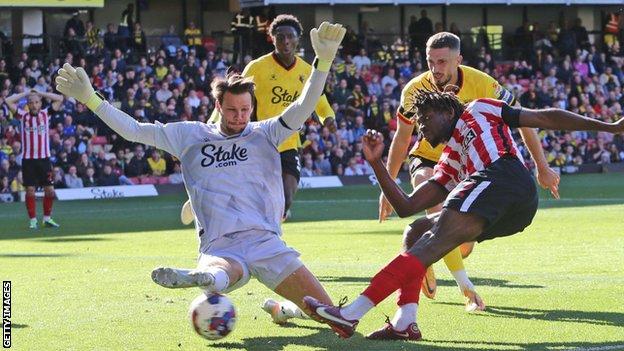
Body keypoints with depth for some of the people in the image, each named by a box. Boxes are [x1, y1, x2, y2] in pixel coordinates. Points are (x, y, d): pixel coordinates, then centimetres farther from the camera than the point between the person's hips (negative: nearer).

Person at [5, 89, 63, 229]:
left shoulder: (45, 114, 6)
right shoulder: (23, 116, 3)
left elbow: (59, 99, 4)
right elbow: (8, 101, -3)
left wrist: (40, 93, 4)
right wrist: (26, 93, 3)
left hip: (44, 158, 1)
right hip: (28, 159, -1)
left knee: (49, 190, 1)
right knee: (30, 190, -2)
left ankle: (47, 218, 16)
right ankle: (33, 220, 6)